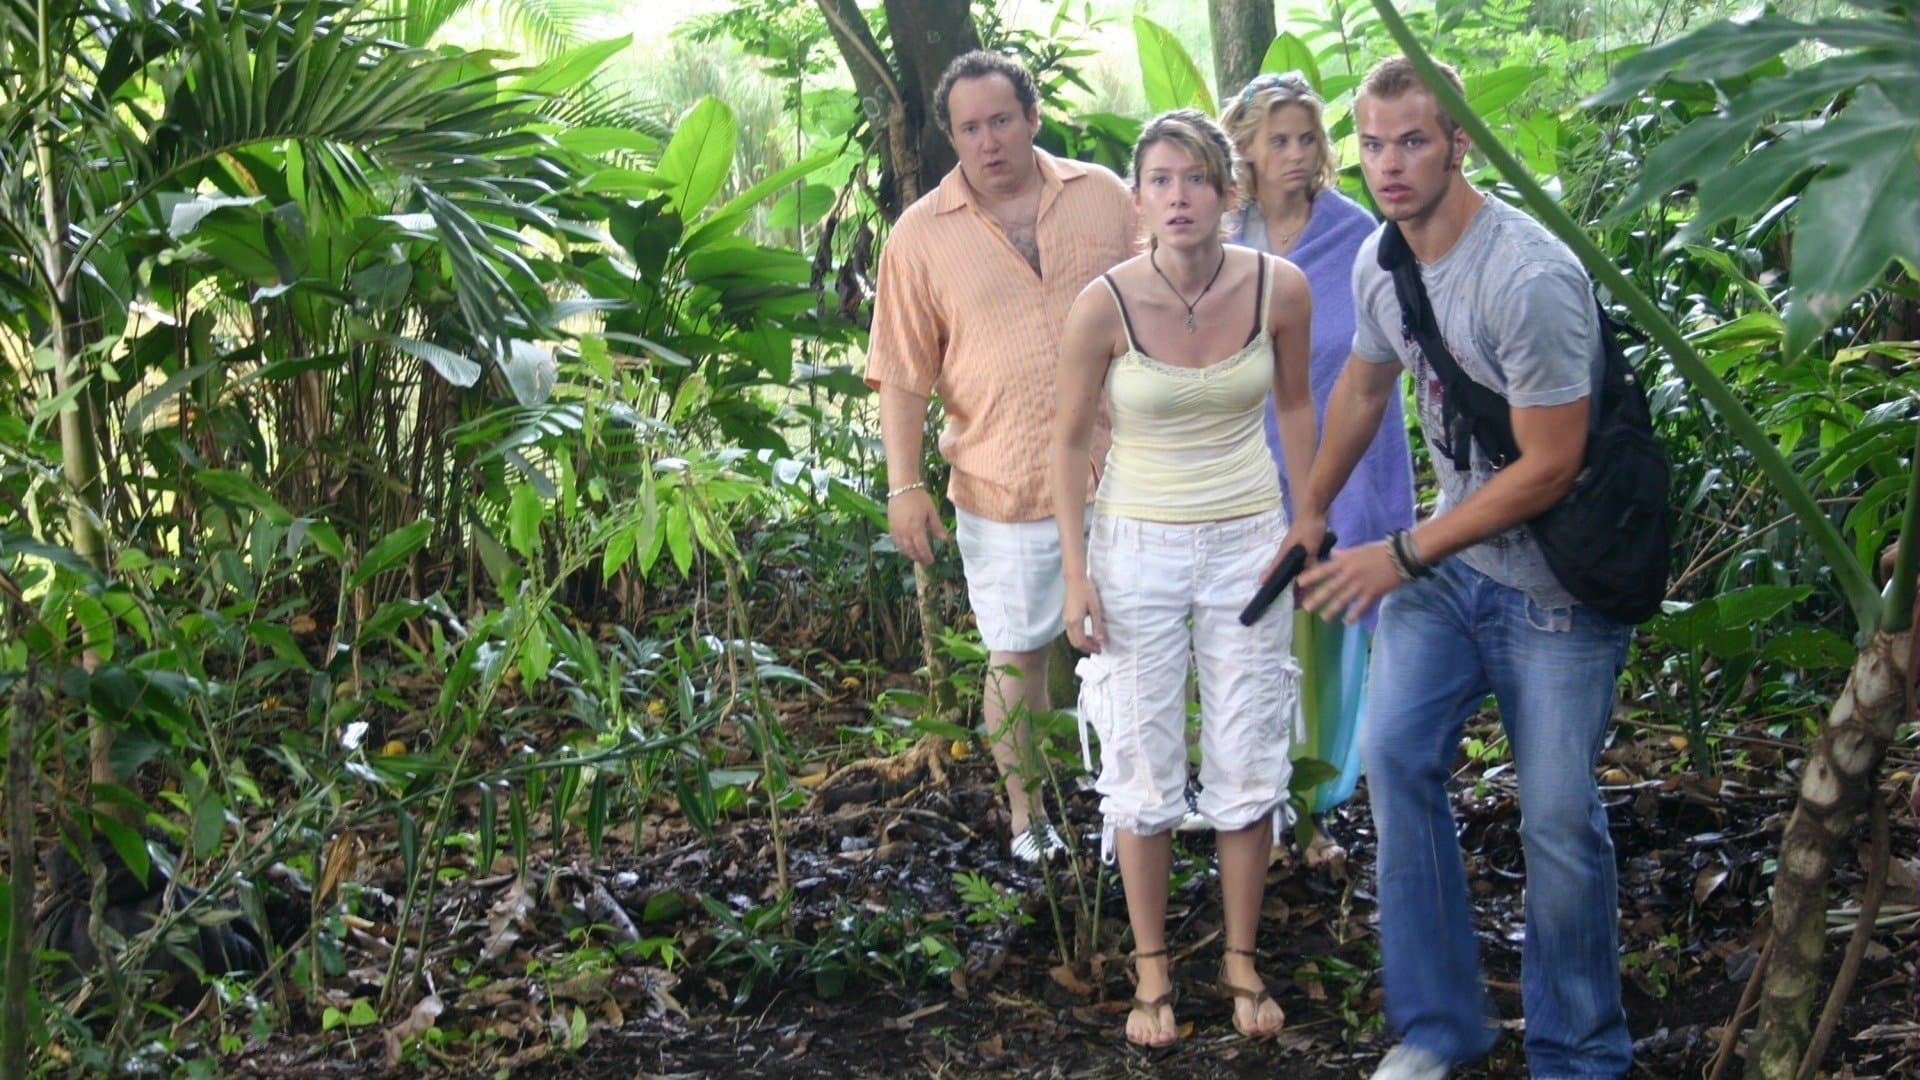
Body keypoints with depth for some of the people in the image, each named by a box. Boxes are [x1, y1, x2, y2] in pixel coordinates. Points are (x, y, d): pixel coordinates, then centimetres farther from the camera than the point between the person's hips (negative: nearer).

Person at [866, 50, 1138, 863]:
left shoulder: (1103, 196, 2)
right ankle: (1025, 814, 27)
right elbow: (901, 371, 0)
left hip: (1116, 475, 2)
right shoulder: (921, 235, -3)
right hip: (1003, 487, -1)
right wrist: (904, 486, -5)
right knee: (1015, 656, 9)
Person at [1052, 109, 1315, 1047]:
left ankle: (1241, 961, 27)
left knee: (1247, 764, 9)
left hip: (1248, 546, 2)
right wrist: (1076, 575, -6)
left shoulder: (1280, 289, -10)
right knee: (1144, 767, 7)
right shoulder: (1104, 305, -16)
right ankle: (1151, 969, 23)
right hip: (1138, 548, -2)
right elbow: (1069, 440, -4)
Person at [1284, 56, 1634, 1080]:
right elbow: (1362, 390, 20)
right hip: (1448, 553, 7)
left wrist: (1402, 555, -16)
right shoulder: (1380, 261, 1)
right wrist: (1310, 513, 29)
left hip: (1556, 579, -7)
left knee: (1557, 816, -2)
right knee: (1396, 755, -2)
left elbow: (1549, 468, -22)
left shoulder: (1529, 277, -25)